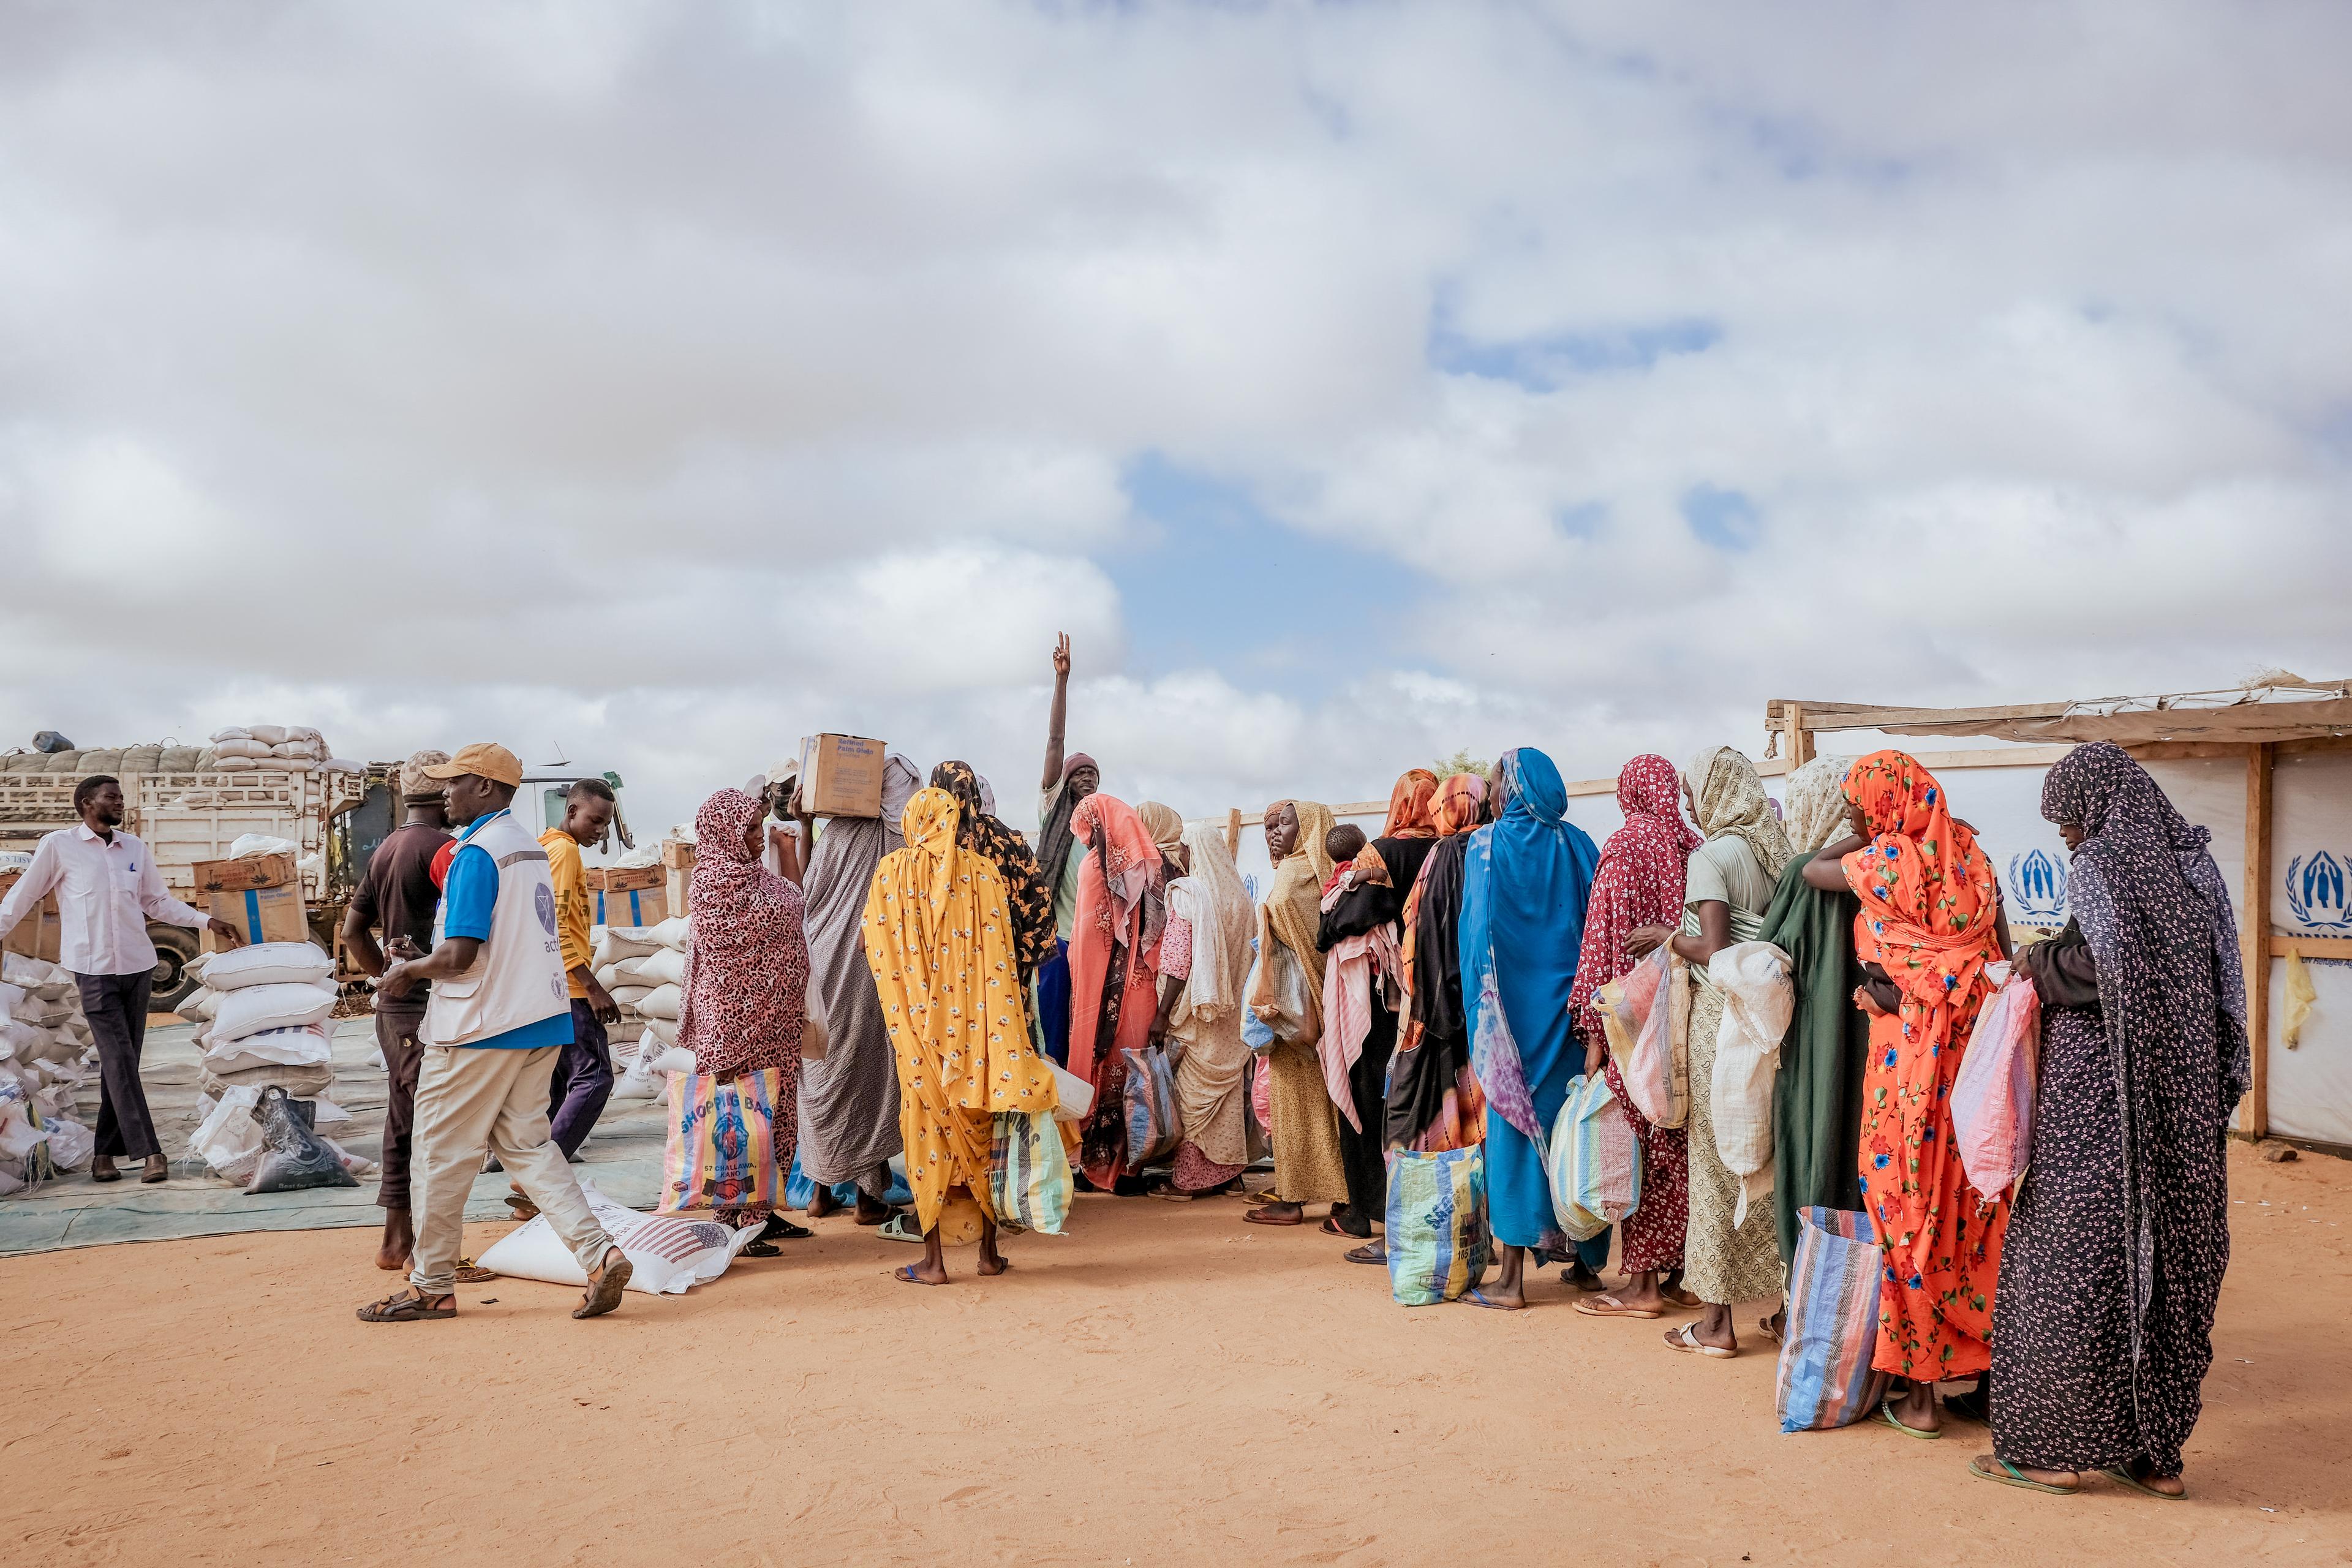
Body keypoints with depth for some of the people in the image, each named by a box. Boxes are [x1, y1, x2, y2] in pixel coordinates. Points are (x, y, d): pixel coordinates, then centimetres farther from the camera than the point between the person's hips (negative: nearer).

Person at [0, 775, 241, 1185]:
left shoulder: (135, 847, 12)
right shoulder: (58, 845, 0)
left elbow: (158, 902, 18)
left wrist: (208, 922, 9)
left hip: (137, 965, 5)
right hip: (93, 968, -5)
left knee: (123, 1060, 6)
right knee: (119, 1059, -9)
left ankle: (106, 1151, 13)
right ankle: (149, 1150, -12)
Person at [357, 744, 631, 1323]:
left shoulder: (476, 853, -14)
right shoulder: (530, 847, 13)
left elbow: (460, 955, -20)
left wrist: (407, 970, -1)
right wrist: (421, 960, 21)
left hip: (484, 1025, -8)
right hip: (542, 1018, 8)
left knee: (443, 1152, 5)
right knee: (525, 1142, 12)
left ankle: (432, 1287, 16)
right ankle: (598, 1254, -2)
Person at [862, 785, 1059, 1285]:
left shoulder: (892, 871, -1)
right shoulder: (981, 870, 1)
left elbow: (879, 952, -1)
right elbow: (999, 953, -4)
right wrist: (1008, 1032, -1)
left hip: (920, 1020, -1)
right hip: (973, 1020, 1)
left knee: (928, 1129, 3)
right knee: (982, 1128, 10)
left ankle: (933, 1260, 4)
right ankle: (989, 1252, 16)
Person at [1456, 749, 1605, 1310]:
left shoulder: (1487, 846, -7)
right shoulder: (1580, 847, 5)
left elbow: (1478, 932, -7)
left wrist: (1482, 1011, 0)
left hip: (1514, 1006, -4)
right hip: (1571, 1005, 4)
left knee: (1514, 1123, 0)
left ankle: (1512, 1279, 1)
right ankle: (1586, 1261, 20)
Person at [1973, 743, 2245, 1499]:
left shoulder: (2104, 863, -11)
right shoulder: (2194, 863, 10)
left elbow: (2105, 964, -23)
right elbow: (2220, 988, 9)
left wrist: (2042, 962, -5)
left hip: (2100, 1098, -7)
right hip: (2182, 1101, 7)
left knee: (2074, 1261, 1)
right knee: (2165, 1262, 12)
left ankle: (2052, 1446, 8)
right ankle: (2155, 1451, 19)